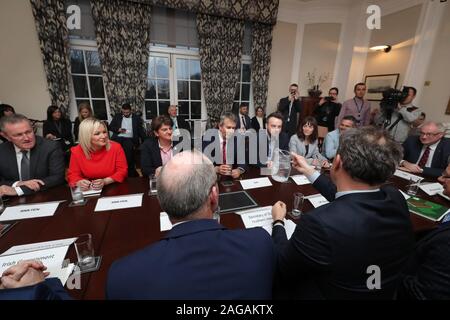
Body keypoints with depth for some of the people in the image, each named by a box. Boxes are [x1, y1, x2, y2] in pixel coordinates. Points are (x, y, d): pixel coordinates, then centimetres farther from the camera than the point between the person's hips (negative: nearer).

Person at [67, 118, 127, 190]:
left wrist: (105, 181, -21)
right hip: (88, 191, 1)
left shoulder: (116, 147, -10)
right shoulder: (76, 151, -5)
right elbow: (73, 175, 2)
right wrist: (80, 183, -19)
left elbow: (122, 171, -7)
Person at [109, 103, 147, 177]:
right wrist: (118, 129, -4)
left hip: (129, 139, -2)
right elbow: (110, 127, 16)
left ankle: (131, 172, -16)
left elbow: (141, 131, 7)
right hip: (118, 138, 2)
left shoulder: (137, 118, 12)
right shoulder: (117, 116, 18)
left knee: (128, 149, -29)